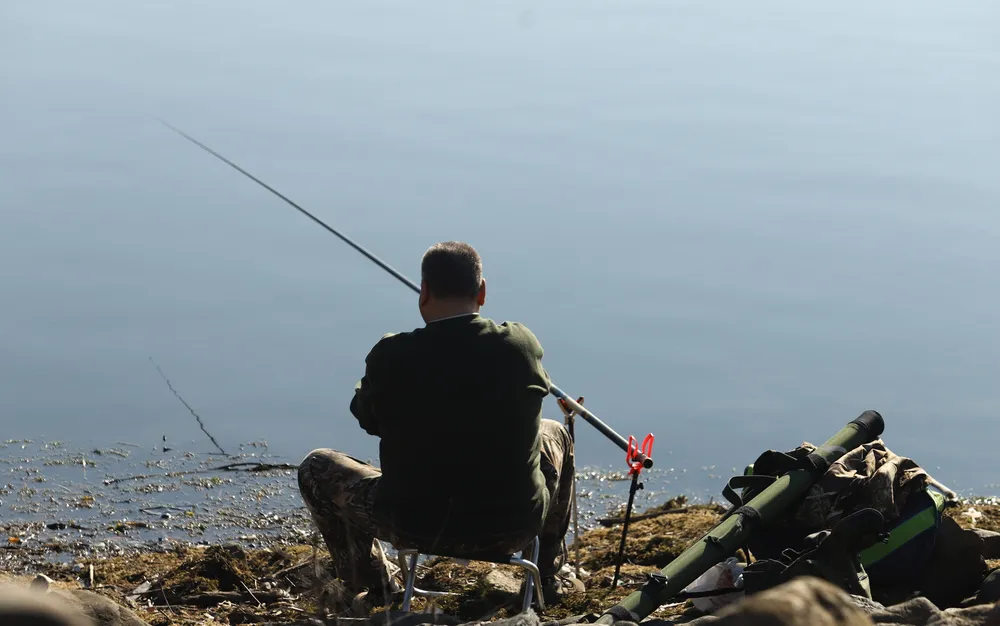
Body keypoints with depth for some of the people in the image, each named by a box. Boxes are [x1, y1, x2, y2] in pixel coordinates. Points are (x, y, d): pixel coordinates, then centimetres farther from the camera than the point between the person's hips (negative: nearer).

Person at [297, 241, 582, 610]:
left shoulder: (392, 357, -18)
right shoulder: (521, 345, -12)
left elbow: (367, 418, 2)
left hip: (417, 530, -2)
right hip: (513, 528, 2)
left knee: (317, 468, 23)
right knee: (554, 435, 34)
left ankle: (373, 588, 36)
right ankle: (549, 579, 41)